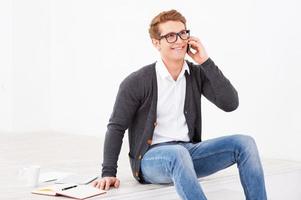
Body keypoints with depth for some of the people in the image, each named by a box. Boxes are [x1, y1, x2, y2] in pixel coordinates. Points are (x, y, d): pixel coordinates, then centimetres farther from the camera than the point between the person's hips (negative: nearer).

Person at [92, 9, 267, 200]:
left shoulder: (197, 74, 5)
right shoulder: (137, 82, -6)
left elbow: (230, 103, -7)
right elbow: (117, 127, -2)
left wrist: (206, 62, -10)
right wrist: (109, 173, -10)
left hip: (189, 151, 5)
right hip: (152, 157, -5)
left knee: (244, 143, -16)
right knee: (178, 153, -40)